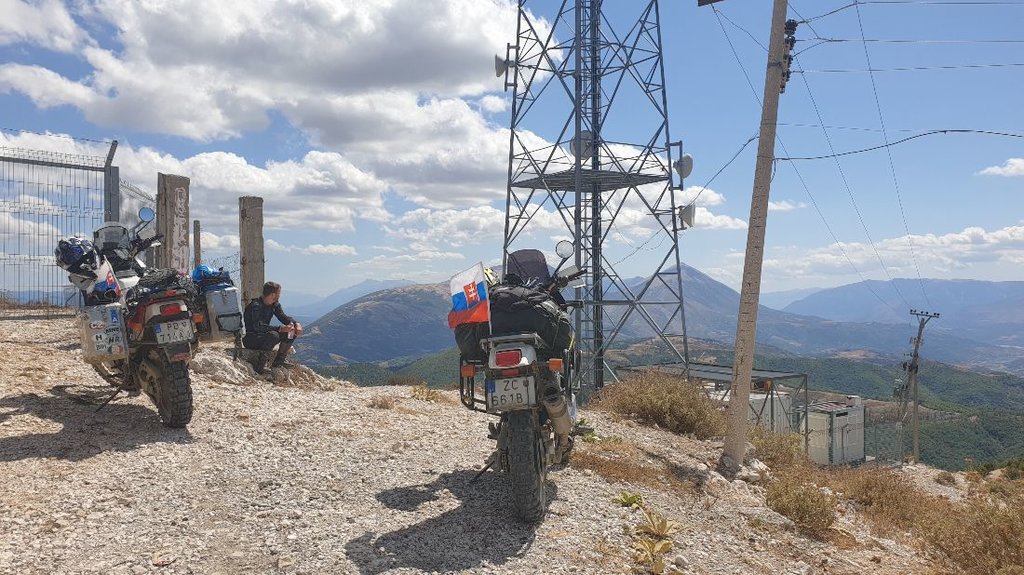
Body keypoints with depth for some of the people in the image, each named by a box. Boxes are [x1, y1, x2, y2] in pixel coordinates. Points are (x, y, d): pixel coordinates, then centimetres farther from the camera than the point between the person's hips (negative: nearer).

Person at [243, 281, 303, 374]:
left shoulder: (275, 304, 3)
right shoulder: (255, 306, -24)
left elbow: (283, 317, 6)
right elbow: (257, 326, -35)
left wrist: (296, 324, -16)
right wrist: (280, 328, -40)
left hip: (264, 335, 9)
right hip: (251, 339, -9)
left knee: (293, 331, -3)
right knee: (273, 335, -38)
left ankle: (279, 361, 1)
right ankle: (260, 365, -26)